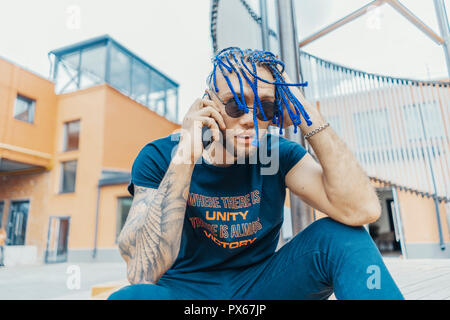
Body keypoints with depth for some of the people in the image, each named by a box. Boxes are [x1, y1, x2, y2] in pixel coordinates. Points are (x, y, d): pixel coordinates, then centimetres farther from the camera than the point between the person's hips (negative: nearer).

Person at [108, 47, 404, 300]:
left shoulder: (278, 154, -9)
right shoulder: (159, 157, -14)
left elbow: (362, 210, -23)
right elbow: (142, 272, -27)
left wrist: (308, 116, -24)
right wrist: (185, 159, -33)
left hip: (260, 285, 2)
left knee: (341, 235, -20)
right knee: (129, 297, -34)